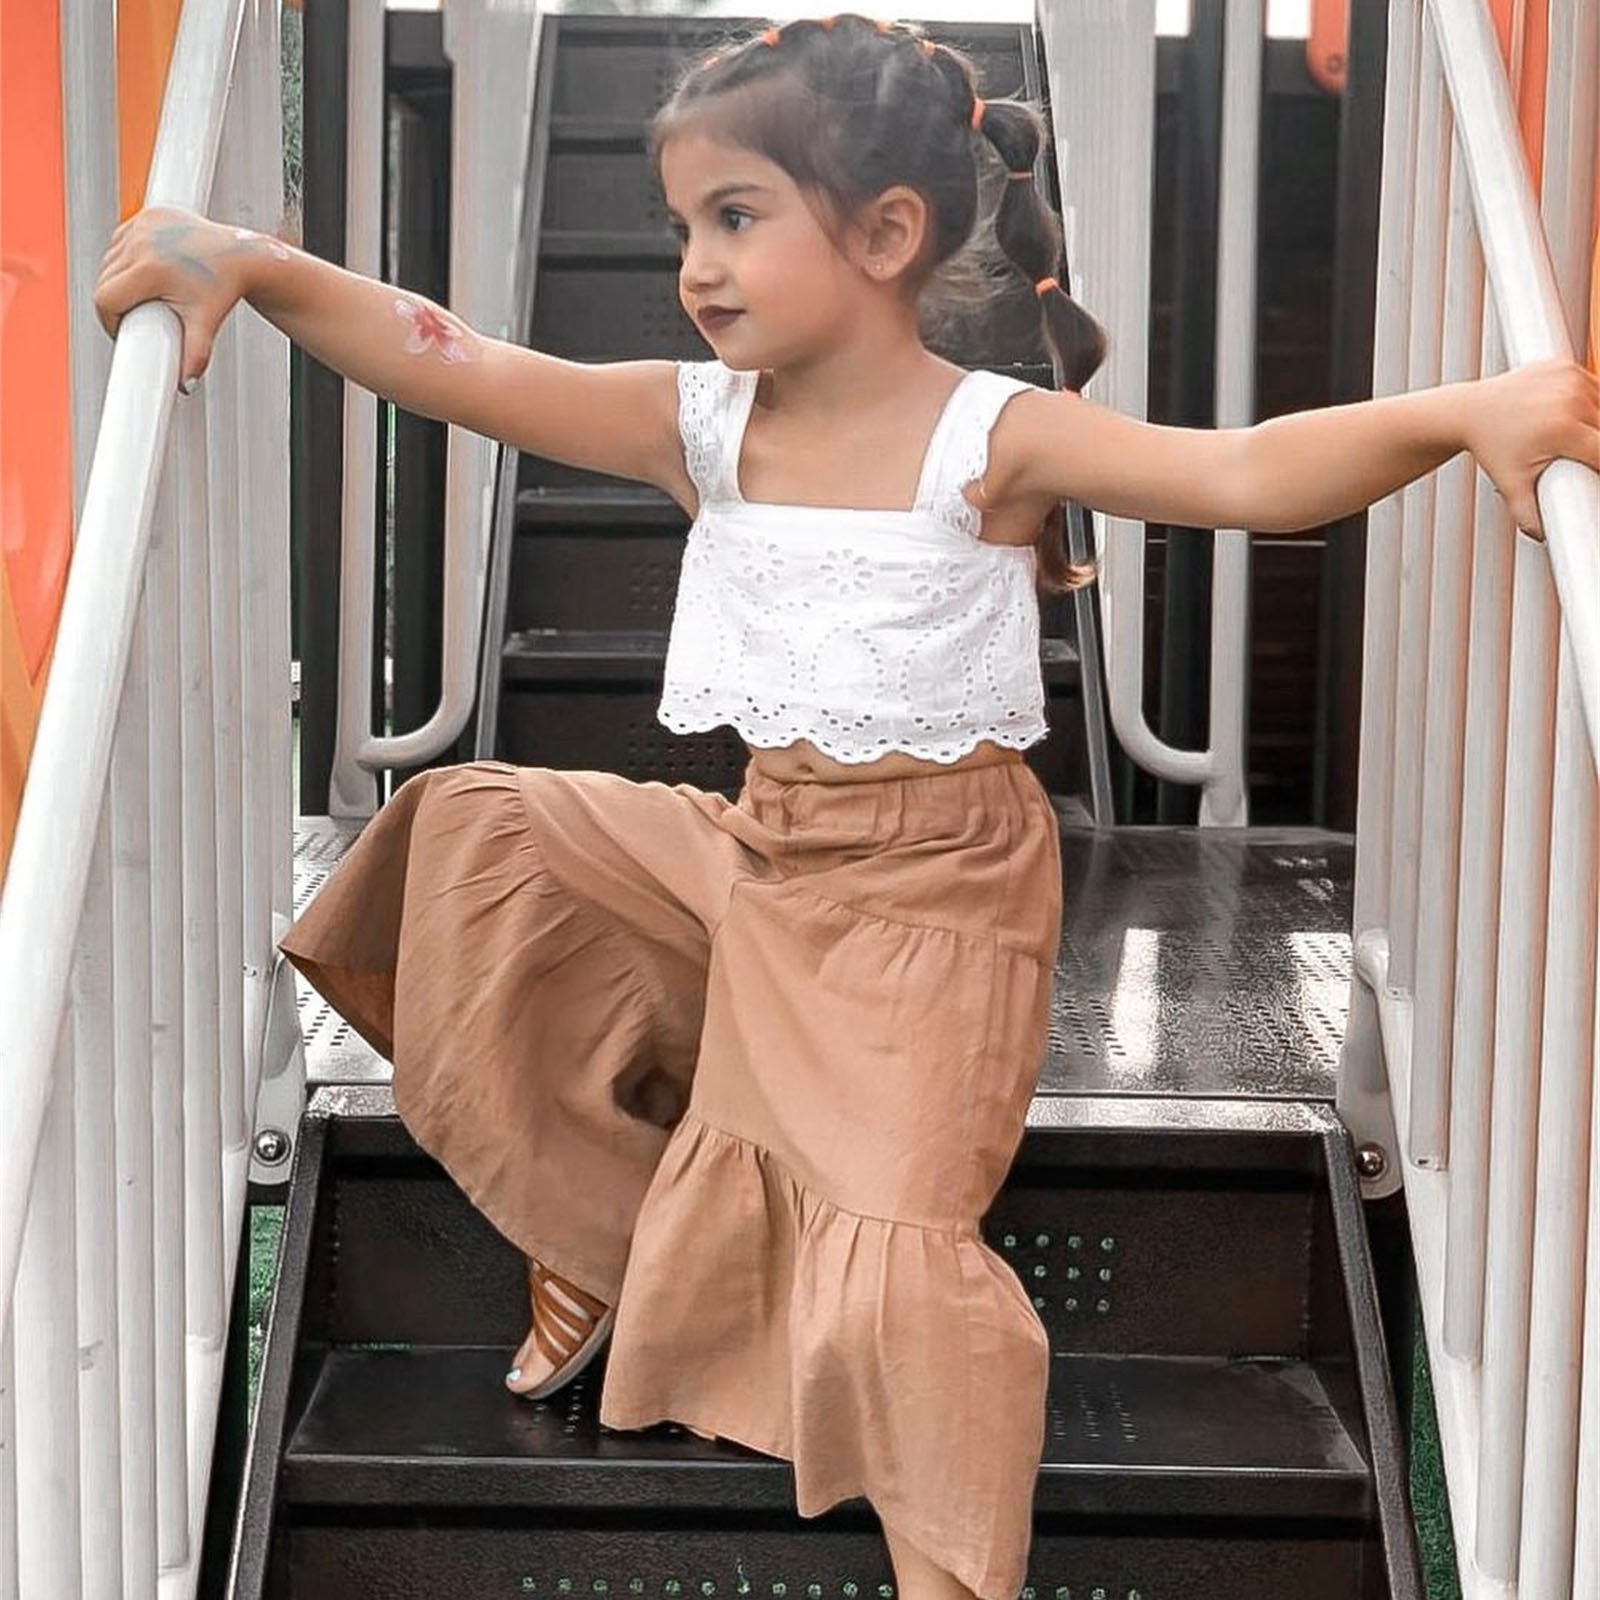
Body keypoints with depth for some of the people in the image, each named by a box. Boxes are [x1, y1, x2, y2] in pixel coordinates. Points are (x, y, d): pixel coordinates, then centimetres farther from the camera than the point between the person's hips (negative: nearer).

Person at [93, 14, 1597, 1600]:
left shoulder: (994, 439, -17)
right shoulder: (699, 421, -3)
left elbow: (1251, 473, -29)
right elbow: (452, 367, -11)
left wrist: (1462, 411, -45)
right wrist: (250, 265, -22)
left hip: (938, 886, -6)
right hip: (761, 850, 6)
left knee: (892, 1233, -14)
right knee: (477, 830, 6)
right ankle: (589, 1231, 22)